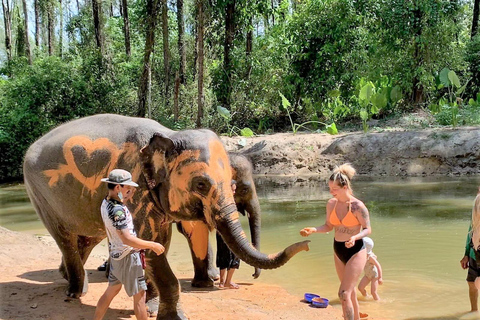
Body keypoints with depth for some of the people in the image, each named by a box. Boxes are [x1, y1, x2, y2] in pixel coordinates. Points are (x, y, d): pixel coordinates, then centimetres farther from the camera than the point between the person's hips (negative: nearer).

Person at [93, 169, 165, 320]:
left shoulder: (106, 203, 1)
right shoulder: (117, 210, -27)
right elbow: (127, 239, -32)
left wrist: (128, 196, 12)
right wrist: (152, 245, -25)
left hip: (116, 255, 9)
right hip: (128, 257, -9)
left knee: (112, 290, 21)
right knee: (139, 295, 0)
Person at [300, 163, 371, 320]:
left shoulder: (358, 206, -19)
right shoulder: (331, 203, -3)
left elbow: (367, 229, -12)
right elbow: (328, 226, 5)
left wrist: (355, 237, -31)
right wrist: (313, 229, -13)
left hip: (356, 252, -6)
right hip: (338, 251, 6)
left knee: (343, 294, -12)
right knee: (350, 292, 20)